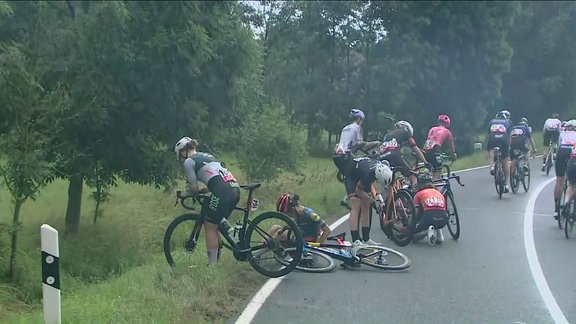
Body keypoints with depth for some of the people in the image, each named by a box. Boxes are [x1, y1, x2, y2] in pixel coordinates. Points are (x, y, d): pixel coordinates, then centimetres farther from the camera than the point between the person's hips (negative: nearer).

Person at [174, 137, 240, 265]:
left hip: (222, 191, -8)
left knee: (210, 227, 3)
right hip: (235, 188, 8)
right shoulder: (207, 156, 30)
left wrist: (187, 191, 24)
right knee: (215, 226, 17)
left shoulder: (188, 161, 6)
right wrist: (204, 190, 27)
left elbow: (194, 188, 4)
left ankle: (212, 264, 3)